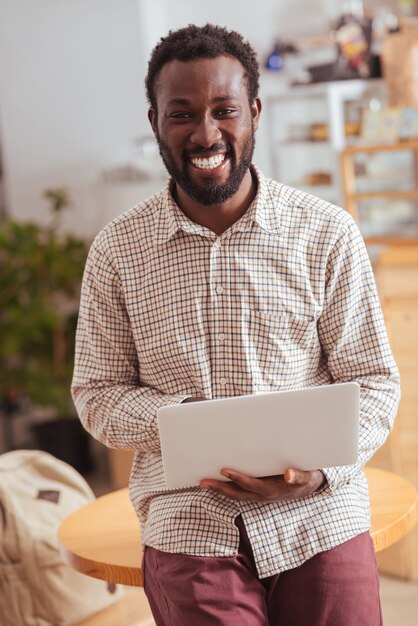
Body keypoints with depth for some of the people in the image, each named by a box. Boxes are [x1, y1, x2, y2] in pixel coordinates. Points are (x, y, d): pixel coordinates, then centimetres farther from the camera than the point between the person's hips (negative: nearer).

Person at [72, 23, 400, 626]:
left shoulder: (328, 233, -1)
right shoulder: (118, 249, 2)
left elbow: (373, 381, 1)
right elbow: (98, 392, 5)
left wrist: (317, 471, -17)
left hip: (321, 517, 0)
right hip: (189, 526, 0)